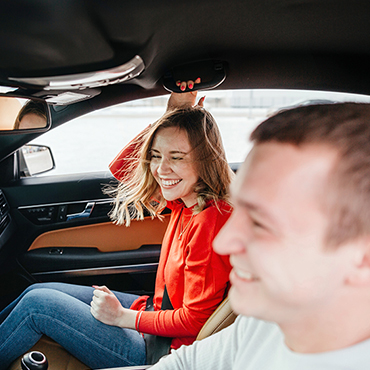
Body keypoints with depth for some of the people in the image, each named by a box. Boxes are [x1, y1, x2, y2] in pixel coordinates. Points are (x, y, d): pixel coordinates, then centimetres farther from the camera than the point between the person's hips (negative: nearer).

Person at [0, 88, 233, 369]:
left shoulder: (209, 221, -29)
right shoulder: (186, 200, -3)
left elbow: (195, 320, -24)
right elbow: (121, 167, 5)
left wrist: (122, 317, -15)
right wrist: (172, 114, -5)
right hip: (158, 316, 8)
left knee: (37, 304, -6)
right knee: (38, 291, 11)